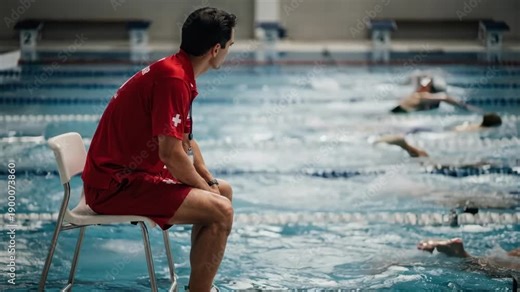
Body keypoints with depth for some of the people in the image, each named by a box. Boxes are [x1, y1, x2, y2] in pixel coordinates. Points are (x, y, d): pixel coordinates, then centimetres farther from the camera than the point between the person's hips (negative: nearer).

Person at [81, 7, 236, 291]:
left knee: (223, 191, 19)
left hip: (132, 173, 11)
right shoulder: (172, 78, -21)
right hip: (116, 186, -11)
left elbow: (186, 141, 21)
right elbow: (171, 153, -25)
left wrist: (211, 183, 7)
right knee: (220, 210, -20)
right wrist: (207, 189, -10)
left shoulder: (178, 73, 12)